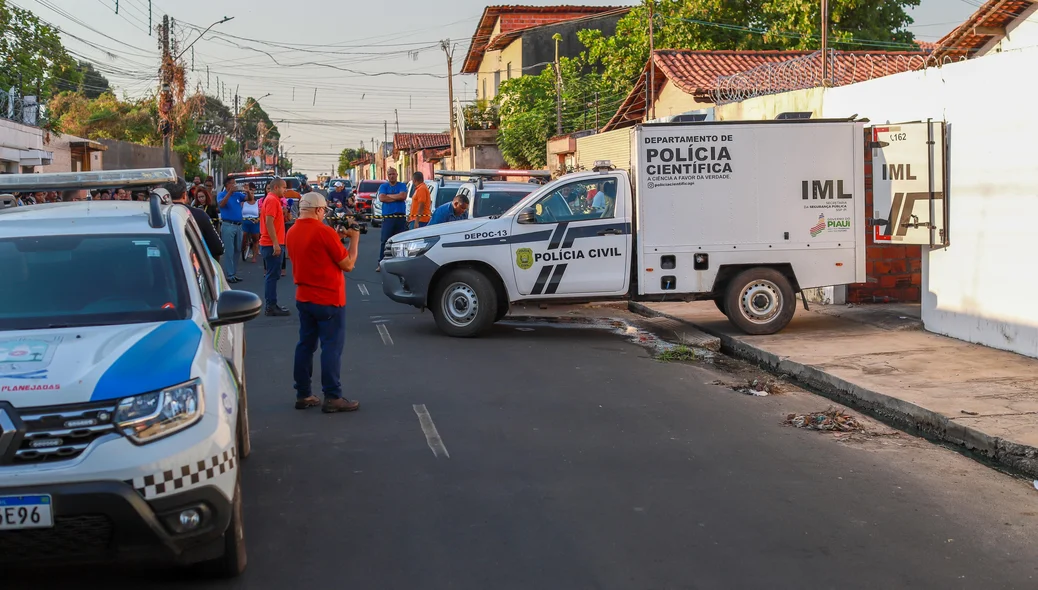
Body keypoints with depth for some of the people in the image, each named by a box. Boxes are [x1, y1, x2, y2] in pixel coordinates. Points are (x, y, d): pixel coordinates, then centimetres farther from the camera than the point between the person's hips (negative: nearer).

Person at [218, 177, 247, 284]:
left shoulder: (237, 194, 10)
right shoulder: (222, 195, -3)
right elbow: (221, 204, -21)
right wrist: (230, 192, -27)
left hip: (238, 225, 6)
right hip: (228, 225, -6)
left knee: (237, 250, 10)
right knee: (229, 251, -6)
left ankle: (235, 273, 17)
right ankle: (230, 275, -4)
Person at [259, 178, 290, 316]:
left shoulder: (271, 199, 17)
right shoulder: (272, 200, -14)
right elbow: (269, 222, -22)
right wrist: (275, 243, -25)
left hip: (269, 244, 10)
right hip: (272, 244, -10)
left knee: (272, 275, 14)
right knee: (273, 275, -8)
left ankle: (271, 304, 19)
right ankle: (271, 307, -6)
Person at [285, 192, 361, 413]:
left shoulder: (292, 233, 5)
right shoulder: (324, 232, -18)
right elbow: (348, 264, -12)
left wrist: (336, 237, 14)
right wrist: (354, 239, 1)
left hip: (303, 298, 8)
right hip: (328, 299, -8)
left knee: (305, 345, 13)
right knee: (332, 348, -2)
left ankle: (303, 395, 17)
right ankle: (332, 398, -1)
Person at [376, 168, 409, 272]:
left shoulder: (402, 186, 10)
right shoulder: (383, 186, 10)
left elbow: (403, 196, -10)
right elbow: (381, 198, -8)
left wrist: (389, 196, -5)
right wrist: (397, 197, -7)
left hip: (401, 217, 1)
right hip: (388, 218, -1)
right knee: (385, 241, -4)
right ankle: (381, 263, -3)